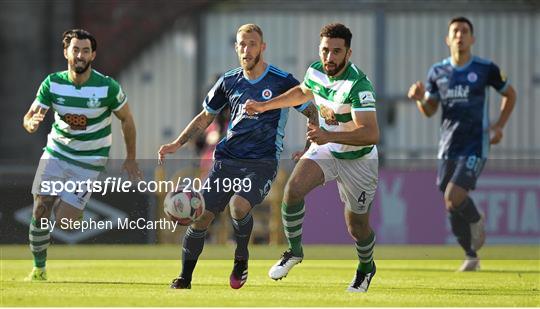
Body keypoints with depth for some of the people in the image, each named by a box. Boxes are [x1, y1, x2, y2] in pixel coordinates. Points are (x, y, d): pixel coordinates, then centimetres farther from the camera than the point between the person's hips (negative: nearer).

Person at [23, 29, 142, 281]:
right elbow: (29, 117, -7)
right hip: (55, 153, 2)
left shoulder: (107, 87, -17)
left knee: (64, 219, -11)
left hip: (89, 162, -2)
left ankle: (72, 207, 26)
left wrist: (131, 158, 3)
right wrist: (31, 123, -33)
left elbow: (126, 119, -2)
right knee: (40, 212, -6)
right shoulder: (53, 83, -10)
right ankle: (39, 268, 13)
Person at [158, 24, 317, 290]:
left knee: (239, 205, -30)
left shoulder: (282, 82, -2)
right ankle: (184, 279, 9)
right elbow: (205, 117, 21)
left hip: (262, 163, -4)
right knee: (201, 216, -5)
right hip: (226, 159, 4)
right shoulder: (229, 81, 10)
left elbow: (312, 113, 5)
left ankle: (241, 258, -3)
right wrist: (177, 144, 11)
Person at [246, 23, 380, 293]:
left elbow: (371, 134, -41)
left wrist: (329, 136, -51)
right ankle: (294, 250, 3)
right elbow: (302, 92, 19)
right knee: (293, 189, -19)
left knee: (357, 226, 5)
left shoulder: (358, 85, -31)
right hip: (326, 148, 5)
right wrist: (265, 106, 19)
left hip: (358, 159, -5)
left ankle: (366, 267, 37)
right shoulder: (316, 71, -8)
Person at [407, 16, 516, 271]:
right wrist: (419, 98, -9)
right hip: (448, 149, 4)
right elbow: (429, 111, 13)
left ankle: (476, 220, 12)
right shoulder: (437, 72, 5)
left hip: (475, 147, -4)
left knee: (453, 198, -21)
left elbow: (510, 94, 12)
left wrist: (499, 125, 0)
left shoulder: (486, 69, -3)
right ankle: (471, 257, 24)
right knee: (453, 210, 5)